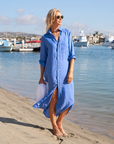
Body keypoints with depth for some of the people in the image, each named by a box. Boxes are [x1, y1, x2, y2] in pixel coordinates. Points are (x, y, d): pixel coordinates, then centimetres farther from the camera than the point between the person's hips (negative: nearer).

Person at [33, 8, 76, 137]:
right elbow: (43, 59, 7)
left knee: (68, 101, -1)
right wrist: (41, 77, 5)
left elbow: (71, 54, 2)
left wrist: (71, 72, -7)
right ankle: (54, 126, 22)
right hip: (51, 72, -2)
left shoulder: (67, 33, 6)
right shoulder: (45, 38, 3)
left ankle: (59, 123, 24)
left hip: (65, 72, 2)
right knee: (53, 100, 2)